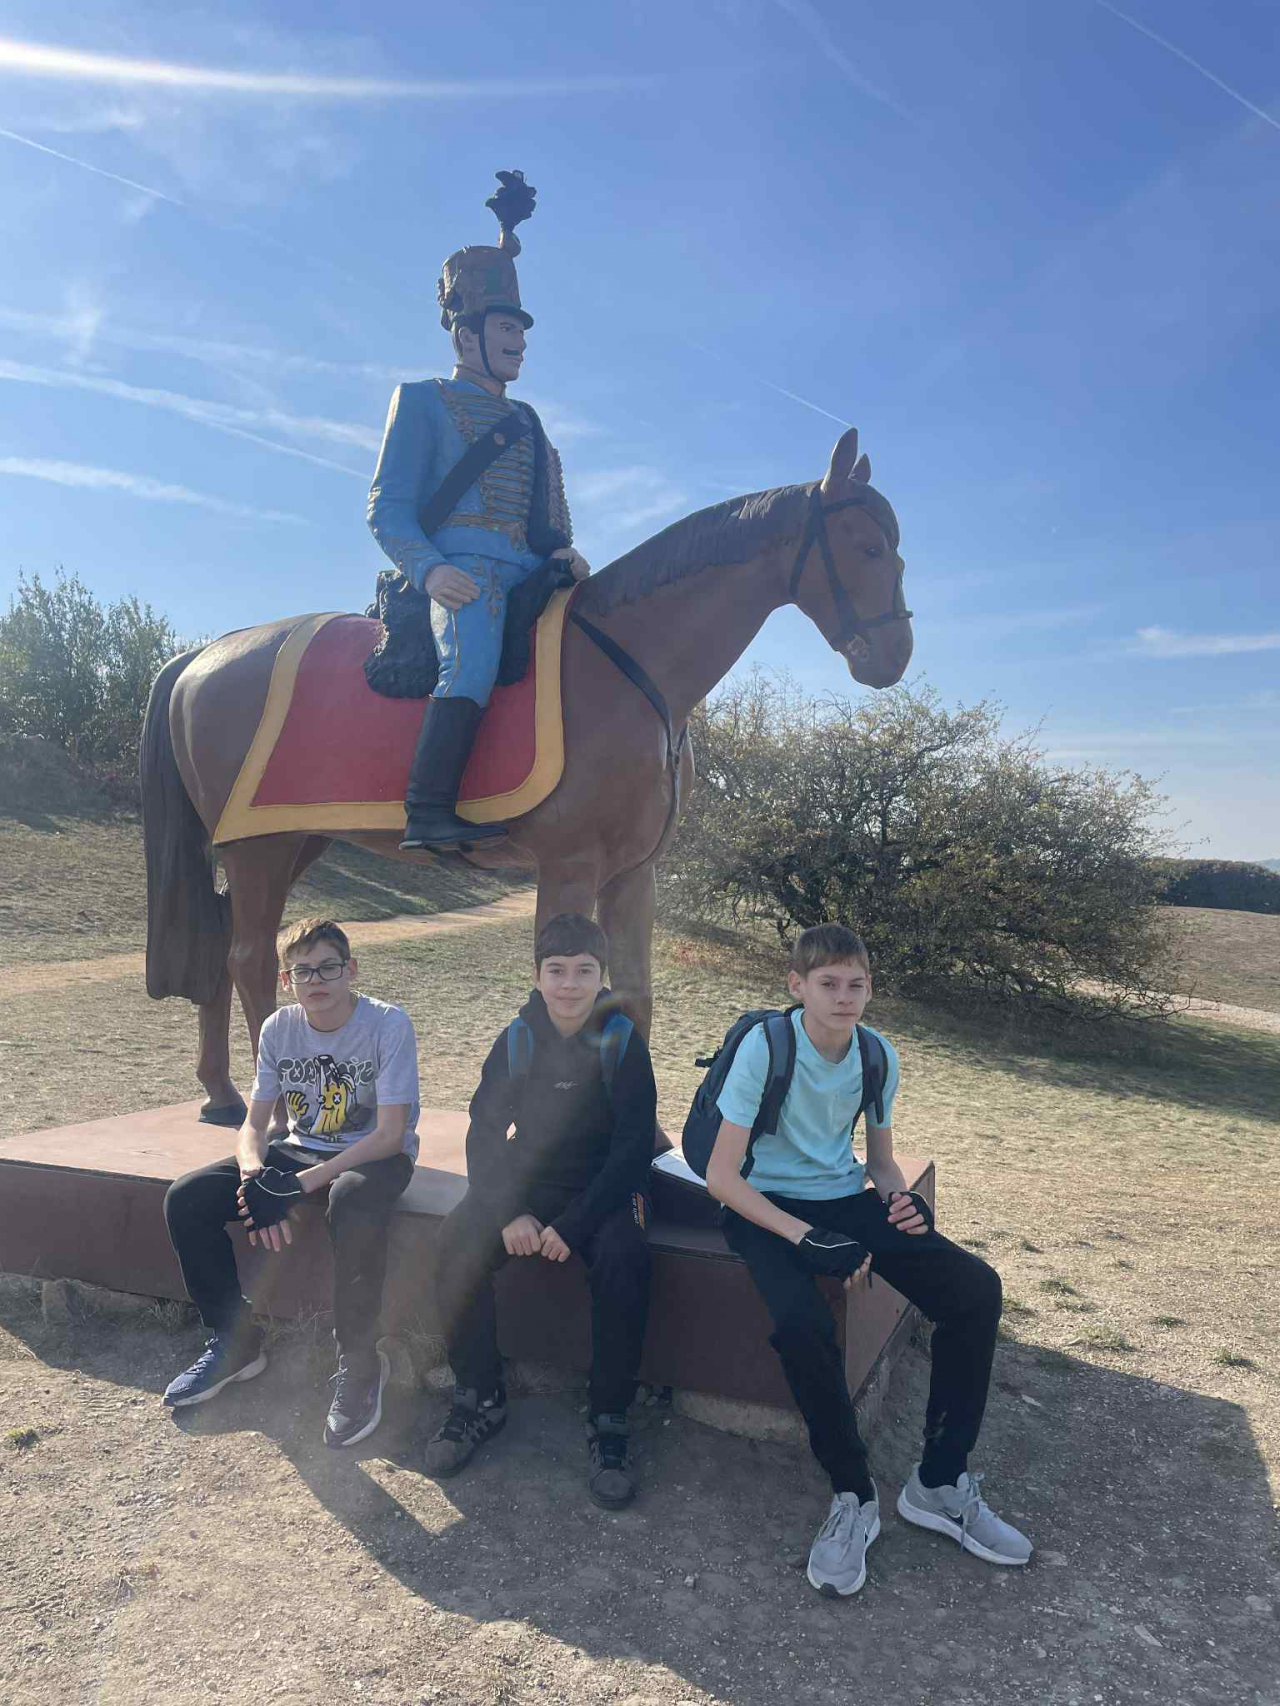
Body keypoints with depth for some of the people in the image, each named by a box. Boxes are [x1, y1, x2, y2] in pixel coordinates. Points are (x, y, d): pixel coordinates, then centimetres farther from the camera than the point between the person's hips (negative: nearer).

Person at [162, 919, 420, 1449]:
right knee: (186, 1200, -12)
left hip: (376, 1156, -6)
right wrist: (254, 1175, -23)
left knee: (353, 1207, -40)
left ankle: (360, 1365, -18)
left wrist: (299, 1185, -27)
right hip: (300, 1148, 6)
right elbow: (254, 1125, 1)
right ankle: (235, 1341, 6)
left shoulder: (388, 1024, -20)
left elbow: (390, 1135, -22)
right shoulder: (279, 1029, -3)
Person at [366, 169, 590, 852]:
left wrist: (568, 554, 6)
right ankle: (427, 812, -37)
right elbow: (387, 508, 1)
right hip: (464, 568, -7)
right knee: (475, 660, -35)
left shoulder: (526, 422, 31)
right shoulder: (423, 401, 12)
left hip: (530, 575, 7)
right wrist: (428, 568, -18)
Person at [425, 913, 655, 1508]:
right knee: (457, 1242, -22)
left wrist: (575, 1225, -21)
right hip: (529, 1180, 3)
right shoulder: (517, 1040, -1)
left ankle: (608, 1420, -14)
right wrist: (509, 1212, -18)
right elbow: (484, 1132, -1)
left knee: (624, 1258, -32)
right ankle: (480, 1398, -3)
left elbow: (634, 1144, -13)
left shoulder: (622, 1041, -10)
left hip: (605, 1186, -3)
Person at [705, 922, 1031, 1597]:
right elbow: (722, 1176, -17)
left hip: (844, 1198, 6)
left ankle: (940, 1483, 2)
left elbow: (881, 1161, 14)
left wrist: (898, 1200, -9)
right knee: (802, 1324, -35)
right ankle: (852, 1494, -8)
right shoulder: (765, 1047, -18)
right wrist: (807, 1238, -24)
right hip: (768, 1206, -5)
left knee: (977, 1289, -13)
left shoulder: (877, 1055, -1)